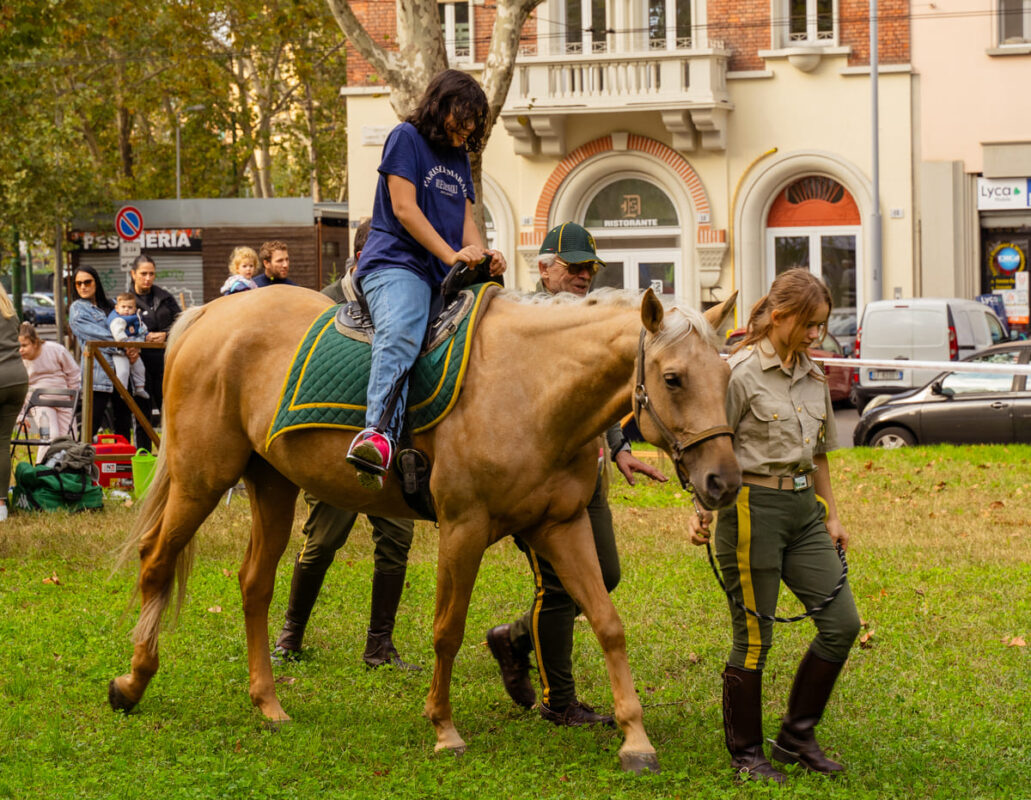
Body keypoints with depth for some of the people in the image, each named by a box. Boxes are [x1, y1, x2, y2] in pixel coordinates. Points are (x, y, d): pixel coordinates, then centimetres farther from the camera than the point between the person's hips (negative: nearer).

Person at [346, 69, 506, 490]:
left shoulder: (460, 157, 26)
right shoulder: (406, 138, 3)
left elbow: (466, 220, 22)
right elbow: (404, 208, -8)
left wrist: (483, 256, -1)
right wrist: (452, 254, -15)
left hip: (446, 277, 9)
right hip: (397, 264, -9)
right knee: (400, 334, -36)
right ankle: (379, 432, -55)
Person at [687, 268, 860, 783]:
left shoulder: (813, 376, 10)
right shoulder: (742, 373, -11)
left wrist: (831, 516, 20)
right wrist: (700, 511, -17)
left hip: (804, 508, 7)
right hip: (753, 506, -7)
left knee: (842, 623, 2)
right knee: (754, 639, 0)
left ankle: (796, 736, 16)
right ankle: (745, 753, 16)